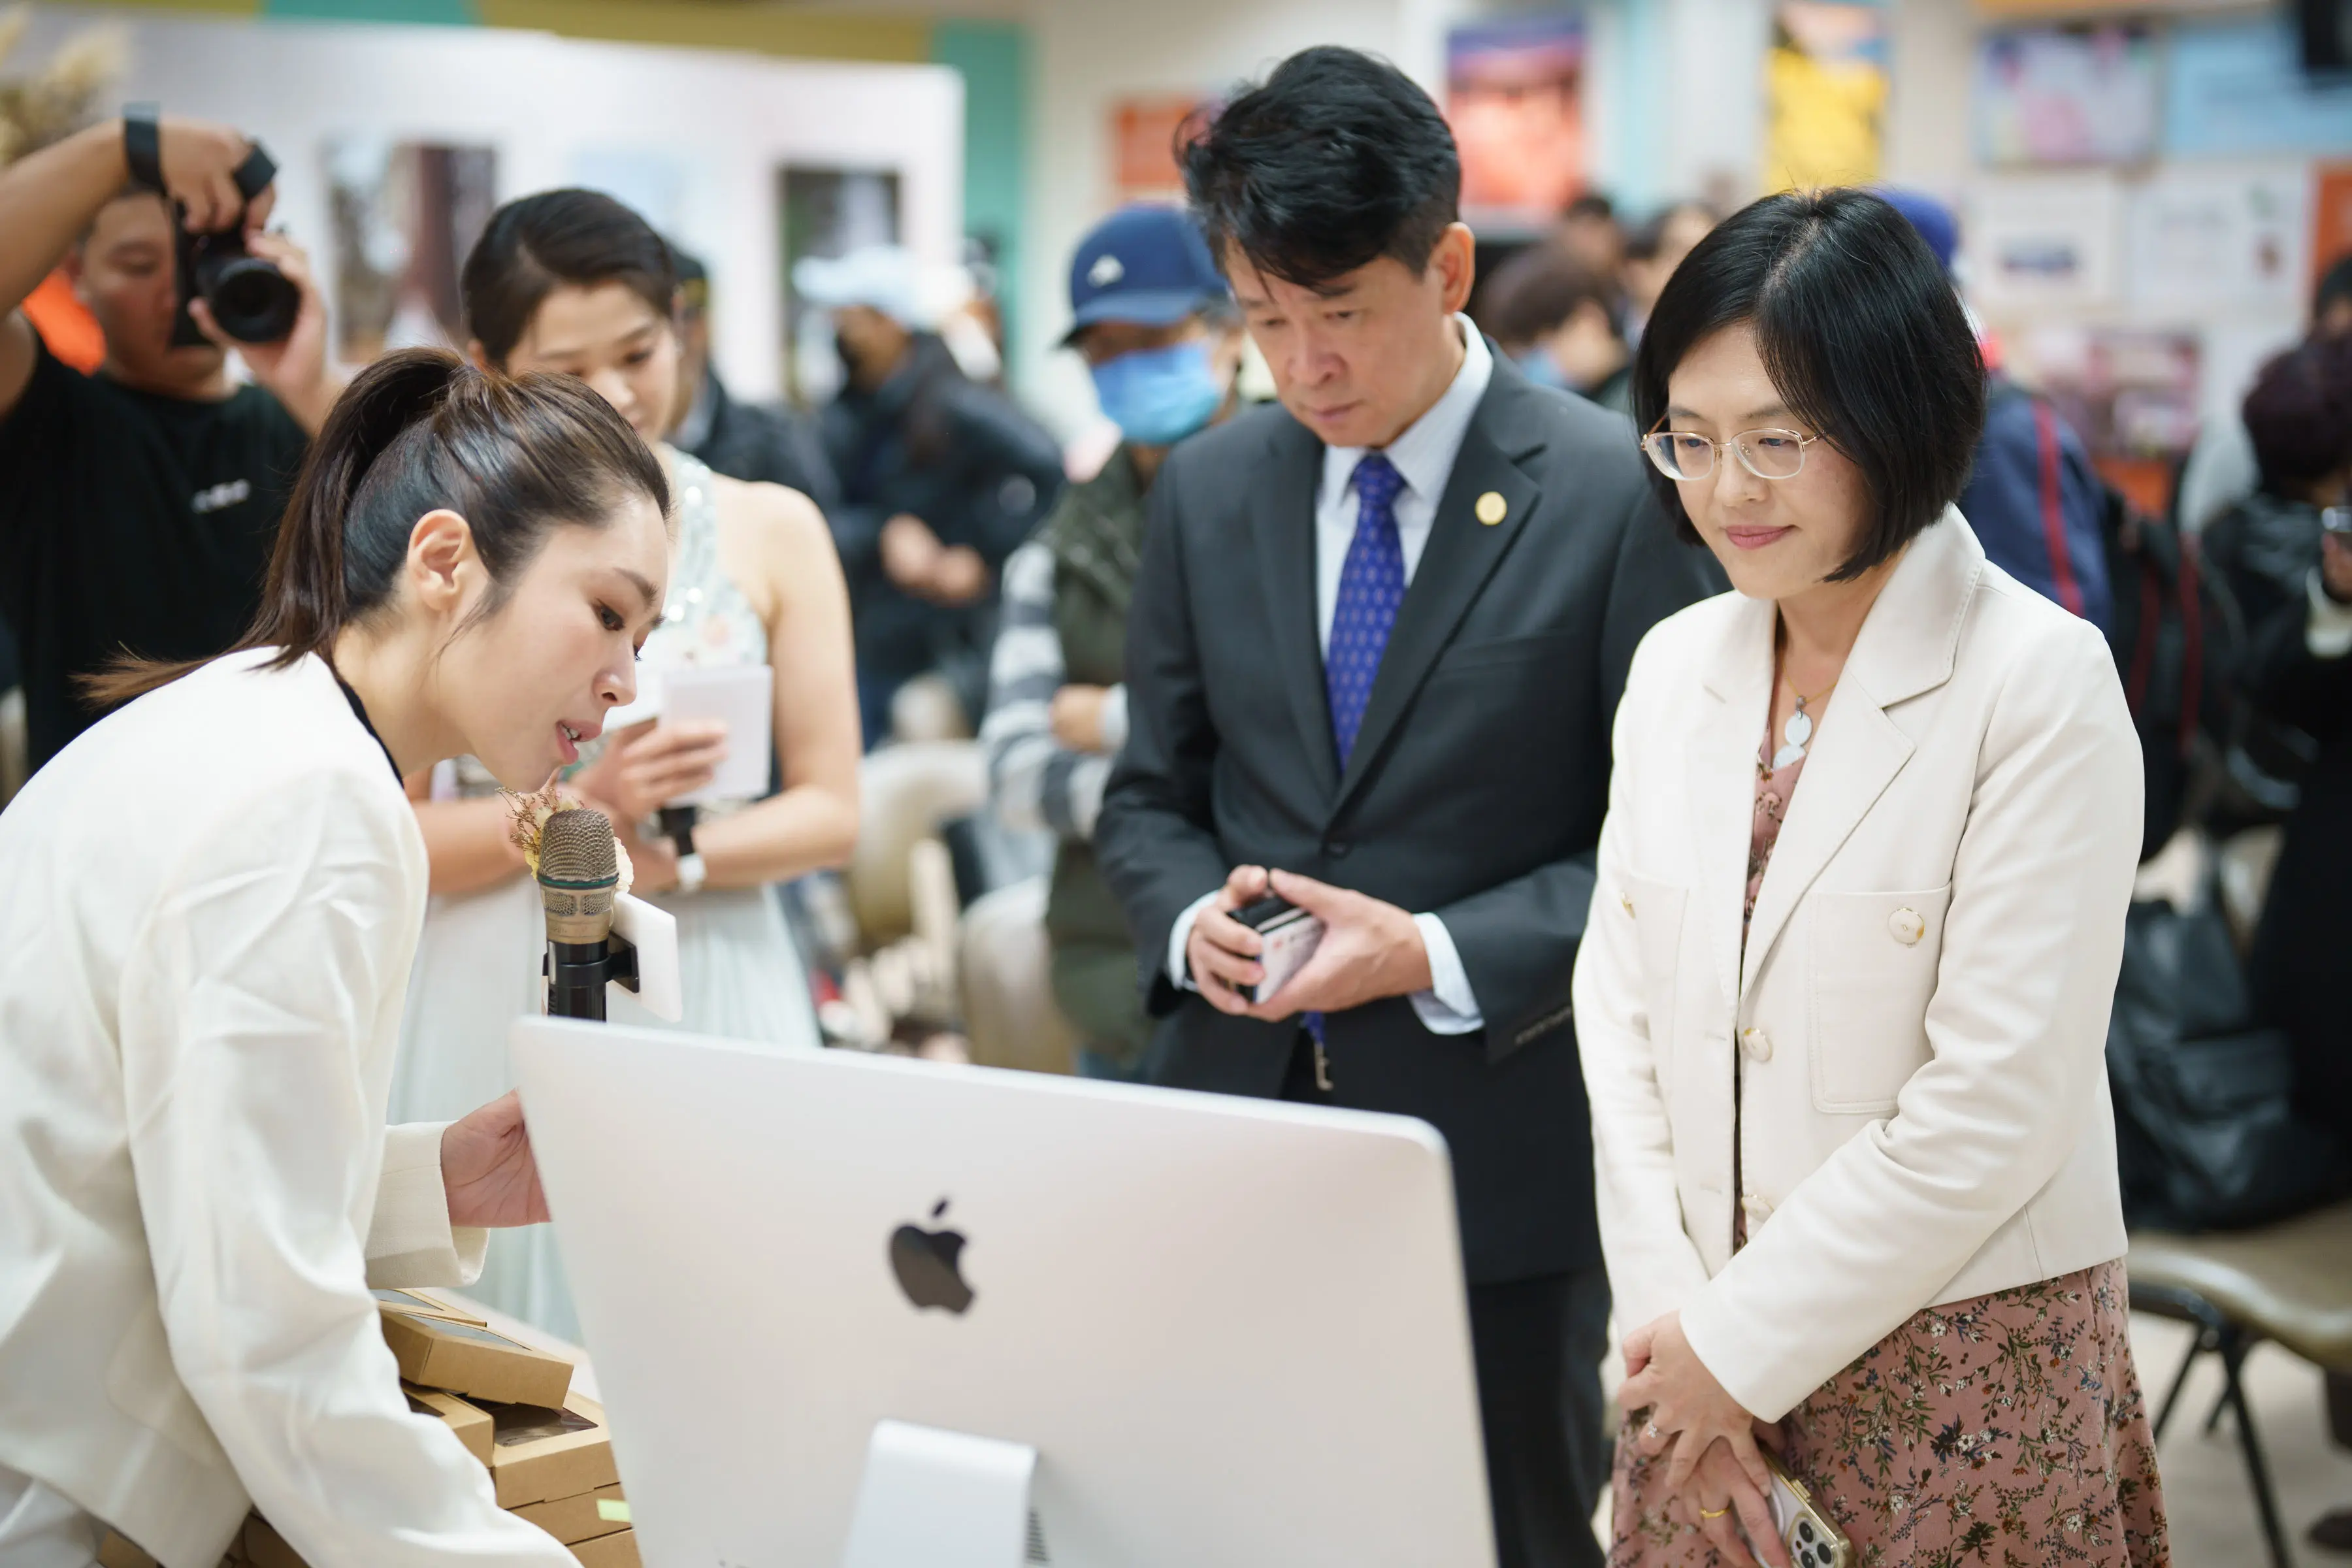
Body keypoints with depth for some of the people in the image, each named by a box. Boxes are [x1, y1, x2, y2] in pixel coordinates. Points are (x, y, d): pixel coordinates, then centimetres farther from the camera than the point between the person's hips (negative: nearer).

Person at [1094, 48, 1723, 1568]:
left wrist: (1440, 956, -18)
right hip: (1241, 1116, 4)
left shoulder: (1617, 495, -8)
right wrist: (1190, 915, -8)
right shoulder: (1207, 491, 7)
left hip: (1502, 1146, -3)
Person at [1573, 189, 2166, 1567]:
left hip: (1964, 1362, -5)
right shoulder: (1680, 664, 5)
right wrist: (1673, 1315, -6)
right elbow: (1620, 1003, 5)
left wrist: (1742, 1342, -12)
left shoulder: (2041, 683, -13)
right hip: (1707, 1347, 5)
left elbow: (1998, 1107, -17)